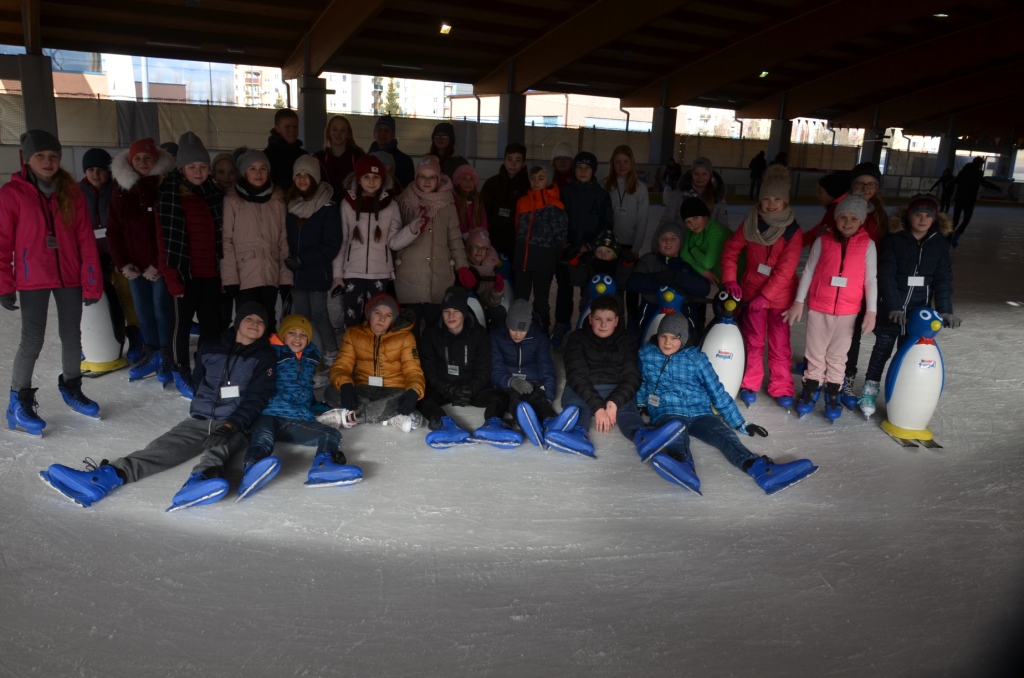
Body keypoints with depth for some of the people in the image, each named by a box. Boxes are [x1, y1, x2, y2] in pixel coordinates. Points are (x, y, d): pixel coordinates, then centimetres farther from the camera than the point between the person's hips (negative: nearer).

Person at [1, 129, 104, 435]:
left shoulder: (71, 191, 3)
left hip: (69, 276, 3)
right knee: (32, 341, -3)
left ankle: (71, 388, 33)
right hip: (32, 279, -3)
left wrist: (91, 283, -1)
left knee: (72, 335, 13)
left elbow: (86, 239, 2)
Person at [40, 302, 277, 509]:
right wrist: (201, 407, 16)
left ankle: (201, 480, -68)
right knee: (162, 448, -21)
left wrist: (231, 425, -16)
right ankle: (106, 478, -43)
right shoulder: (210, 350, 16)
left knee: (218, 448, -37)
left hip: (233, 426, -4)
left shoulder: (264, 358, 6)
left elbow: (256, 399, -4)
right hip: (199, 419, 4)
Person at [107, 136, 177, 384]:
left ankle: (166, 357, 14)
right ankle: (151, 353, 26)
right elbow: (113, 230, 7)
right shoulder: (121, 189, 6)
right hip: (135, 264, 4)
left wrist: (159, 263, -15)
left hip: (161, 264, -4)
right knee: (143, 310, 12)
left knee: (162, 308, 1)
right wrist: (122, 263, -2)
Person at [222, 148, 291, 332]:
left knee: (268, 326, 9)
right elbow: (226, 241, -4)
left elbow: (283, 240, 8)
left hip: (270, 276, 3)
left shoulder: (277, 200, 9)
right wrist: (230, 277, -11)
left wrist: (286, 276, 3)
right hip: (244, 276, -3)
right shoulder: (232, 200, -1)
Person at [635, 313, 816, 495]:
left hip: (701, 414, 2)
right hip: (668, 414, -2)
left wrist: (740, 424, 14)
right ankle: (682, 467, -71)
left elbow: (717, 393, 14)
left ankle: (762, 470, -54)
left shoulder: (697, 359, 11)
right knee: (676, 432, -39)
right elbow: (642, 384, 29)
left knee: (727, 437, -28)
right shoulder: (646, 355, 12)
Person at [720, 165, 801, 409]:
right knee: (753, 341, 11)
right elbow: (730, 250, 2)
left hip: (780, 295, -2)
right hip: (752, 292, 2)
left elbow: (785, 270, -16)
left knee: (780, 344, 7)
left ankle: (781, 388, 19)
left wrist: (765, 296, -20)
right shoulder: (750, 224, -4)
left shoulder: (792, 232, -12)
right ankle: (750, 384, 23)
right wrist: (730, 279, -9)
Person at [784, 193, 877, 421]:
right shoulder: (823, 241, -3)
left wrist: (871, 310, -3)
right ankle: (809, 392, 24)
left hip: (848, 311, 0)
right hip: (818, 307, 0)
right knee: (815, 352, 11)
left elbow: (871, 279, 0)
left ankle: (833, 396, 24)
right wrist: (798, 302, -1)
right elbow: (808, 272, 1)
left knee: (838, 355, 13)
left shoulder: (868, 245, -2)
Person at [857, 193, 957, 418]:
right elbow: (886, 275, -13)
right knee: (882, 348, 6)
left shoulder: (940, 243, 2)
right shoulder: (894, 240, -8)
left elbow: (943, 279, 1)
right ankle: (870, 390, 20)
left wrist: (945, 310, -9)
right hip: (890, 308, -2)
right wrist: (894, 306, -22)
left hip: (920, 309, 2)